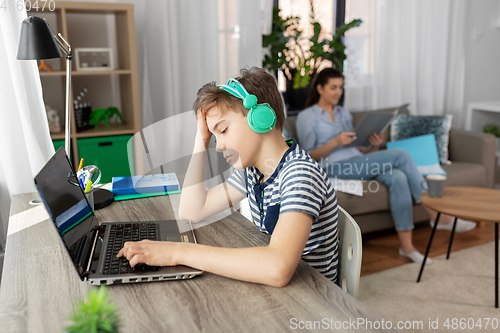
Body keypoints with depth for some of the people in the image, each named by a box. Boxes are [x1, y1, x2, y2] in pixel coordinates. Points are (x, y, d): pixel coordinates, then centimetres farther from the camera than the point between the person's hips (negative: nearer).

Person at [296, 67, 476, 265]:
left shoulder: (344, 114, 22)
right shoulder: (306, 117, 2)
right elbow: (308, 157, -5)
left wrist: (373, 145, -2)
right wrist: (336, 141, -19)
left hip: (358, 163, 7)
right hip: (334, 167, -6)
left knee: (398, 178, -27)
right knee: (400, 155, -21)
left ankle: (406, 245, -24)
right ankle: (438, 216, -15)